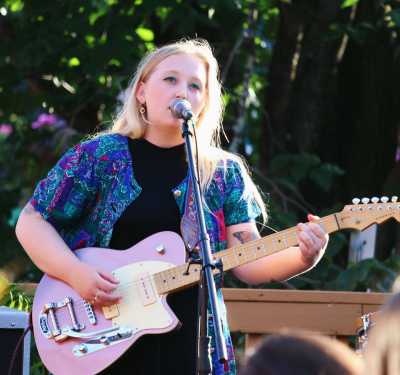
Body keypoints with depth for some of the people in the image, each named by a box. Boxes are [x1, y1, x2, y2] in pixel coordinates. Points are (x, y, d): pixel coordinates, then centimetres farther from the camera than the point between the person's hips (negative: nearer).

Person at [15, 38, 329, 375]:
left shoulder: (225, 173, 6)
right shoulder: (98, 156, 0)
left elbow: (249, 263, 0)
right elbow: (32, 221, 1)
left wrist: (301, 259, -20)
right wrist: (74, 273, -15)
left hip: (190, 343, 2)